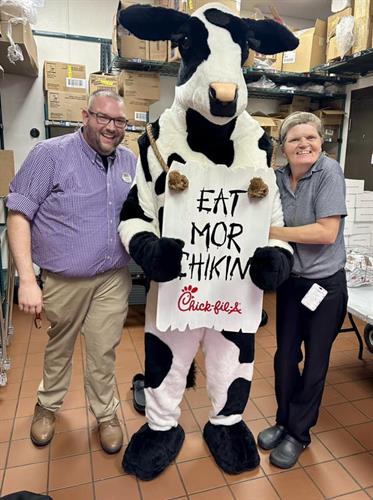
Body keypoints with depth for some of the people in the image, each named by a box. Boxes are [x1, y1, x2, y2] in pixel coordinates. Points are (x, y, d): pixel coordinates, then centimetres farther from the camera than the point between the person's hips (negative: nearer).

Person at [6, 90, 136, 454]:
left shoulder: (130, 162, 5)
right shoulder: (51, 154, -9)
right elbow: (19, 214, -11)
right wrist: (26, 278, -17)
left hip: (114, 279, 2)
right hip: (64, 280, -2)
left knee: (103, 352, 11)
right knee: (59, 346, 19)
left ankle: (106, 414, 35)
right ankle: (47, 405, 46)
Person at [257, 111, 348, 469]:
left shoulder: (329, 172, -15)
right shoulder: (278, 177, -1)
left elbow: (327, 232, -22)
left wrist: (274, 232, -18)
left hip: (325, 283, -4)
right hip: (289, 280, 5)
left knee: (314, 362, 12)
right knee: (285, 356, 15)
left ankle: (299, 433, 31)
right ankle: (284, 420, 38)